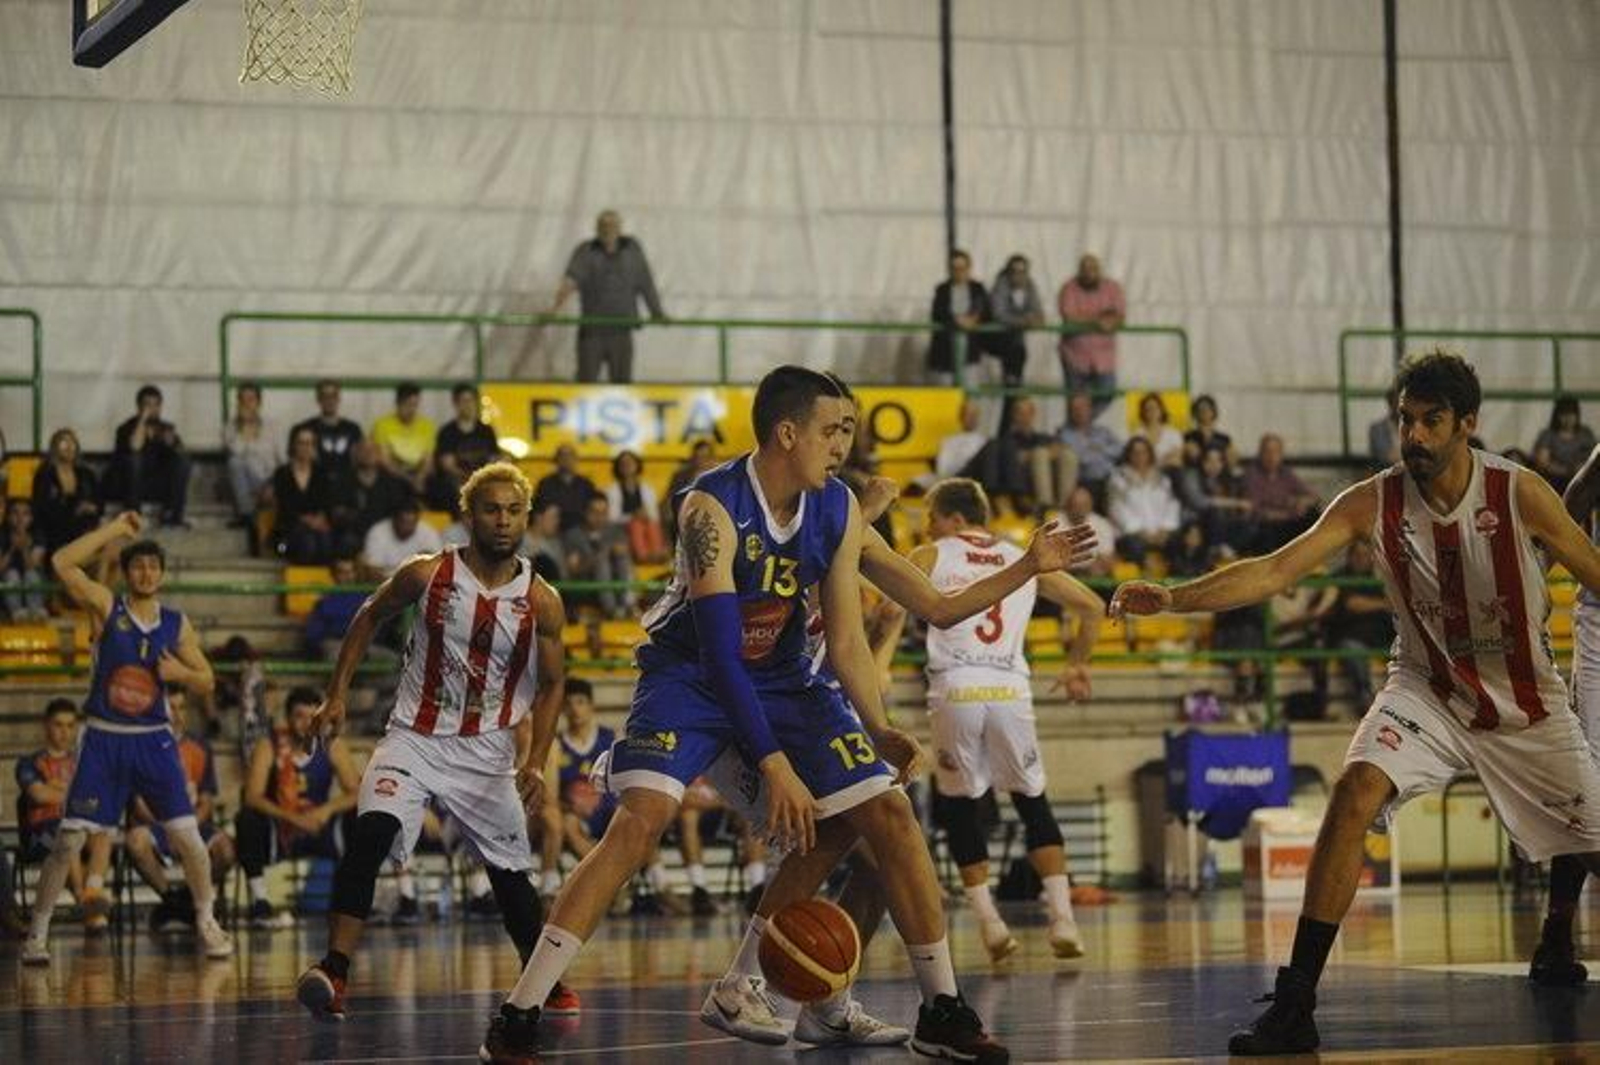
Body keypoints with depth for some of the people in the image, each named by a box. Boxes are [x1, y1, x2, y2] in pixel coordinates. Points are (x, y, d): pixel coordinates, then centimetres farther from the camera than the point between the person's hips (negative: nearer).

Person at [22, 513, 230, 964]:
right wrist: (113, 530, -12)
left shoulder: (177, 624, 6)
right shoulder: (107, 607, -2)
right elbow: (61, 563, -16)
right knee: (69, 841, -6)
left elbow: (206, 682, 11)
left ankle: (206, 922, 16)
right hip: (104, 740, -2)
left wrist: (180, 672, -11)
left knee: (187, 837, -3)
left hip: (154, 740, 2)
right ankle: (38, 931, 6)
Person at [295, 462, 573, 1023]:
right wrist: (336, 694, 3)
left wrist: (535, 761, -7)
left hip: (487, 753, 2)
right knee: (369, 836, -25)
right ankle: (332, 971, -28)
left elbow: (550, 686, 5)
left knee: (511, 875, 10)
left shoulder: (541, 603, -6)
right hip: (414, 739, -2)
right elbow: (370, 617, 8)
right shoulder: (427, 574, -9)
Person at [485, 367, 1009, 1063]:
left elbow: (845, 640, -1)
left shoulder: (840, 511, -8)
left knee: (891, 814, -3)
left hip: (782, 678, 6)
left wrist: (878, 730, -17)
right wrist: (774, 765, -35)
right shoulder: (712, 507, -26)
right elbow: (718, 649, -31)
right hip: (691, 674, -6)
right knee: (640, 820, -26)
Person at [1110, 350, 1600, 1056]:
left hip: (1524, 702, 0)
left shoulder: (1520, 494, -19)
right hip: (1427, 689, 0)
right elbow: (1275, 570, -21)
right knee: (1355, 794, -25)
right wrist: (1172, 599, -33)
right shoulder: (1373, 503, -15)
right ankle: (1295, 1005, -25)